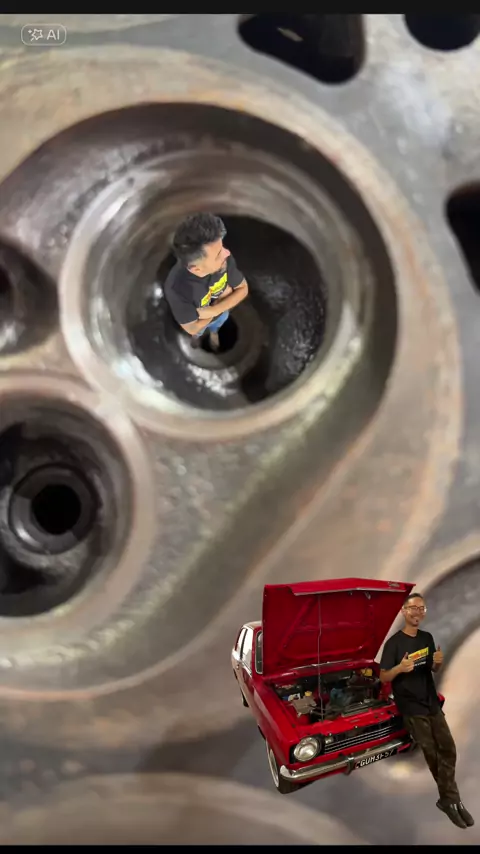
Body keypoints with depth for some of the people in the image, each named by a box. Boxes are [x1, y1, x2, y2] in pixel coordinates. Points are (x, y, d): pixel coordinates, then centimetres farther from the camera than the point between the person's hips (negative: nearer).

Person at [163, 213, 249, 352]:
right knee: (196, 333, 33)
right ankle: (197, 337, 67)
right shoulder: (176, 288, -46)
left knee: (215, 327, 36)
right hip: (198, 322, -2)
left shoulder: (224, 259, -38)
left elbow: (243, 289, -19)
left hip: (221, 312, 3)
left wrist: (213, 310, -32)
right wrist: (222, 297, -27)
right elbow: (192, 328, -30)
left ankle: (213, 333, 70)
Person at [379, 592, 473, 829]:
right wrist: (400, 668, -31)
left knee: (448, 749, 2)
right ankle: (450, 798, 14)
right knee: (432, 753, 0)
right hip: (411, 706, -6)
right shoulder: (394, 643, -13)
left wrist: (438, 662, -9)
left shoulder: (427, 638, 6)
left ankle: (449, 799, 12)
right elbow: (383, 677, -10)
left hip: (432, 702, 6)